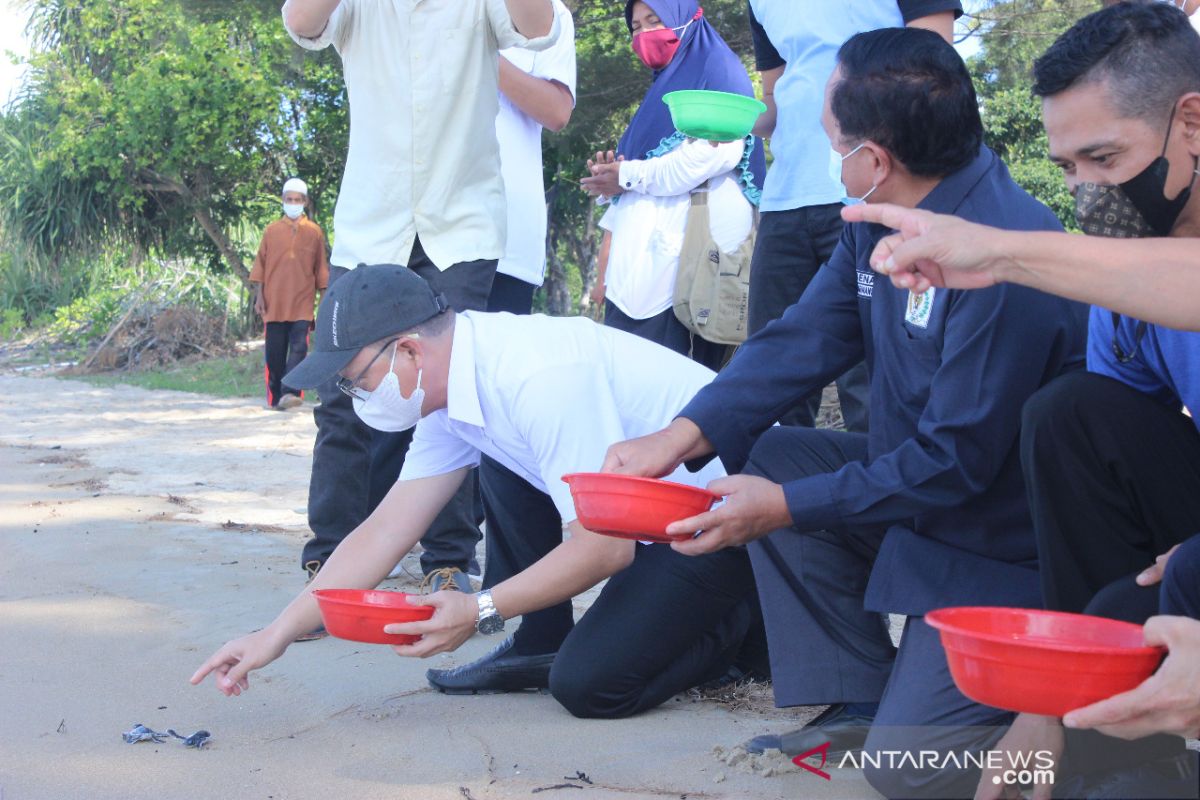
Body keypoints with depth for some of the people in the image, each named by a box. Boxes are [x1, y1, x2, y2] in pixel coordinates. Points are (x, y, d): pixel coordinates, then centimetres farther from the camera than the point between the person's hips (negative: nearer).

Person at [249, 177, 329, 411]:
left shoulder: (314, 232, 8)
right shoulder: (271, 230, 8)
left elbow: (321, 269, 10)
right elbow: (260, 265, 9)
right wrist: (259, 296, 2)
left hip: (302, 304, -1)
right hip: (274, 303, 1)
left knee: (298, 348, -14)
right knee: (274, 352, 3)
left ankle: (289, 393, -21)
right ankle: (275, 397, 10)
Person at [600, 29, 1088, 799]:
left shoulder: (1005, 256, -29)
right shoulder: (879, 224, -1)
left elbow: (959, 459, -27)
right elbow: (802, 340, 1)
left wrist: (787, 508, -23)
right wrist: (682, 436, -12)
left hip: (1007, 542, -9)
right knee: (768, 455, 0)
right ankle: (857, 702, 5)